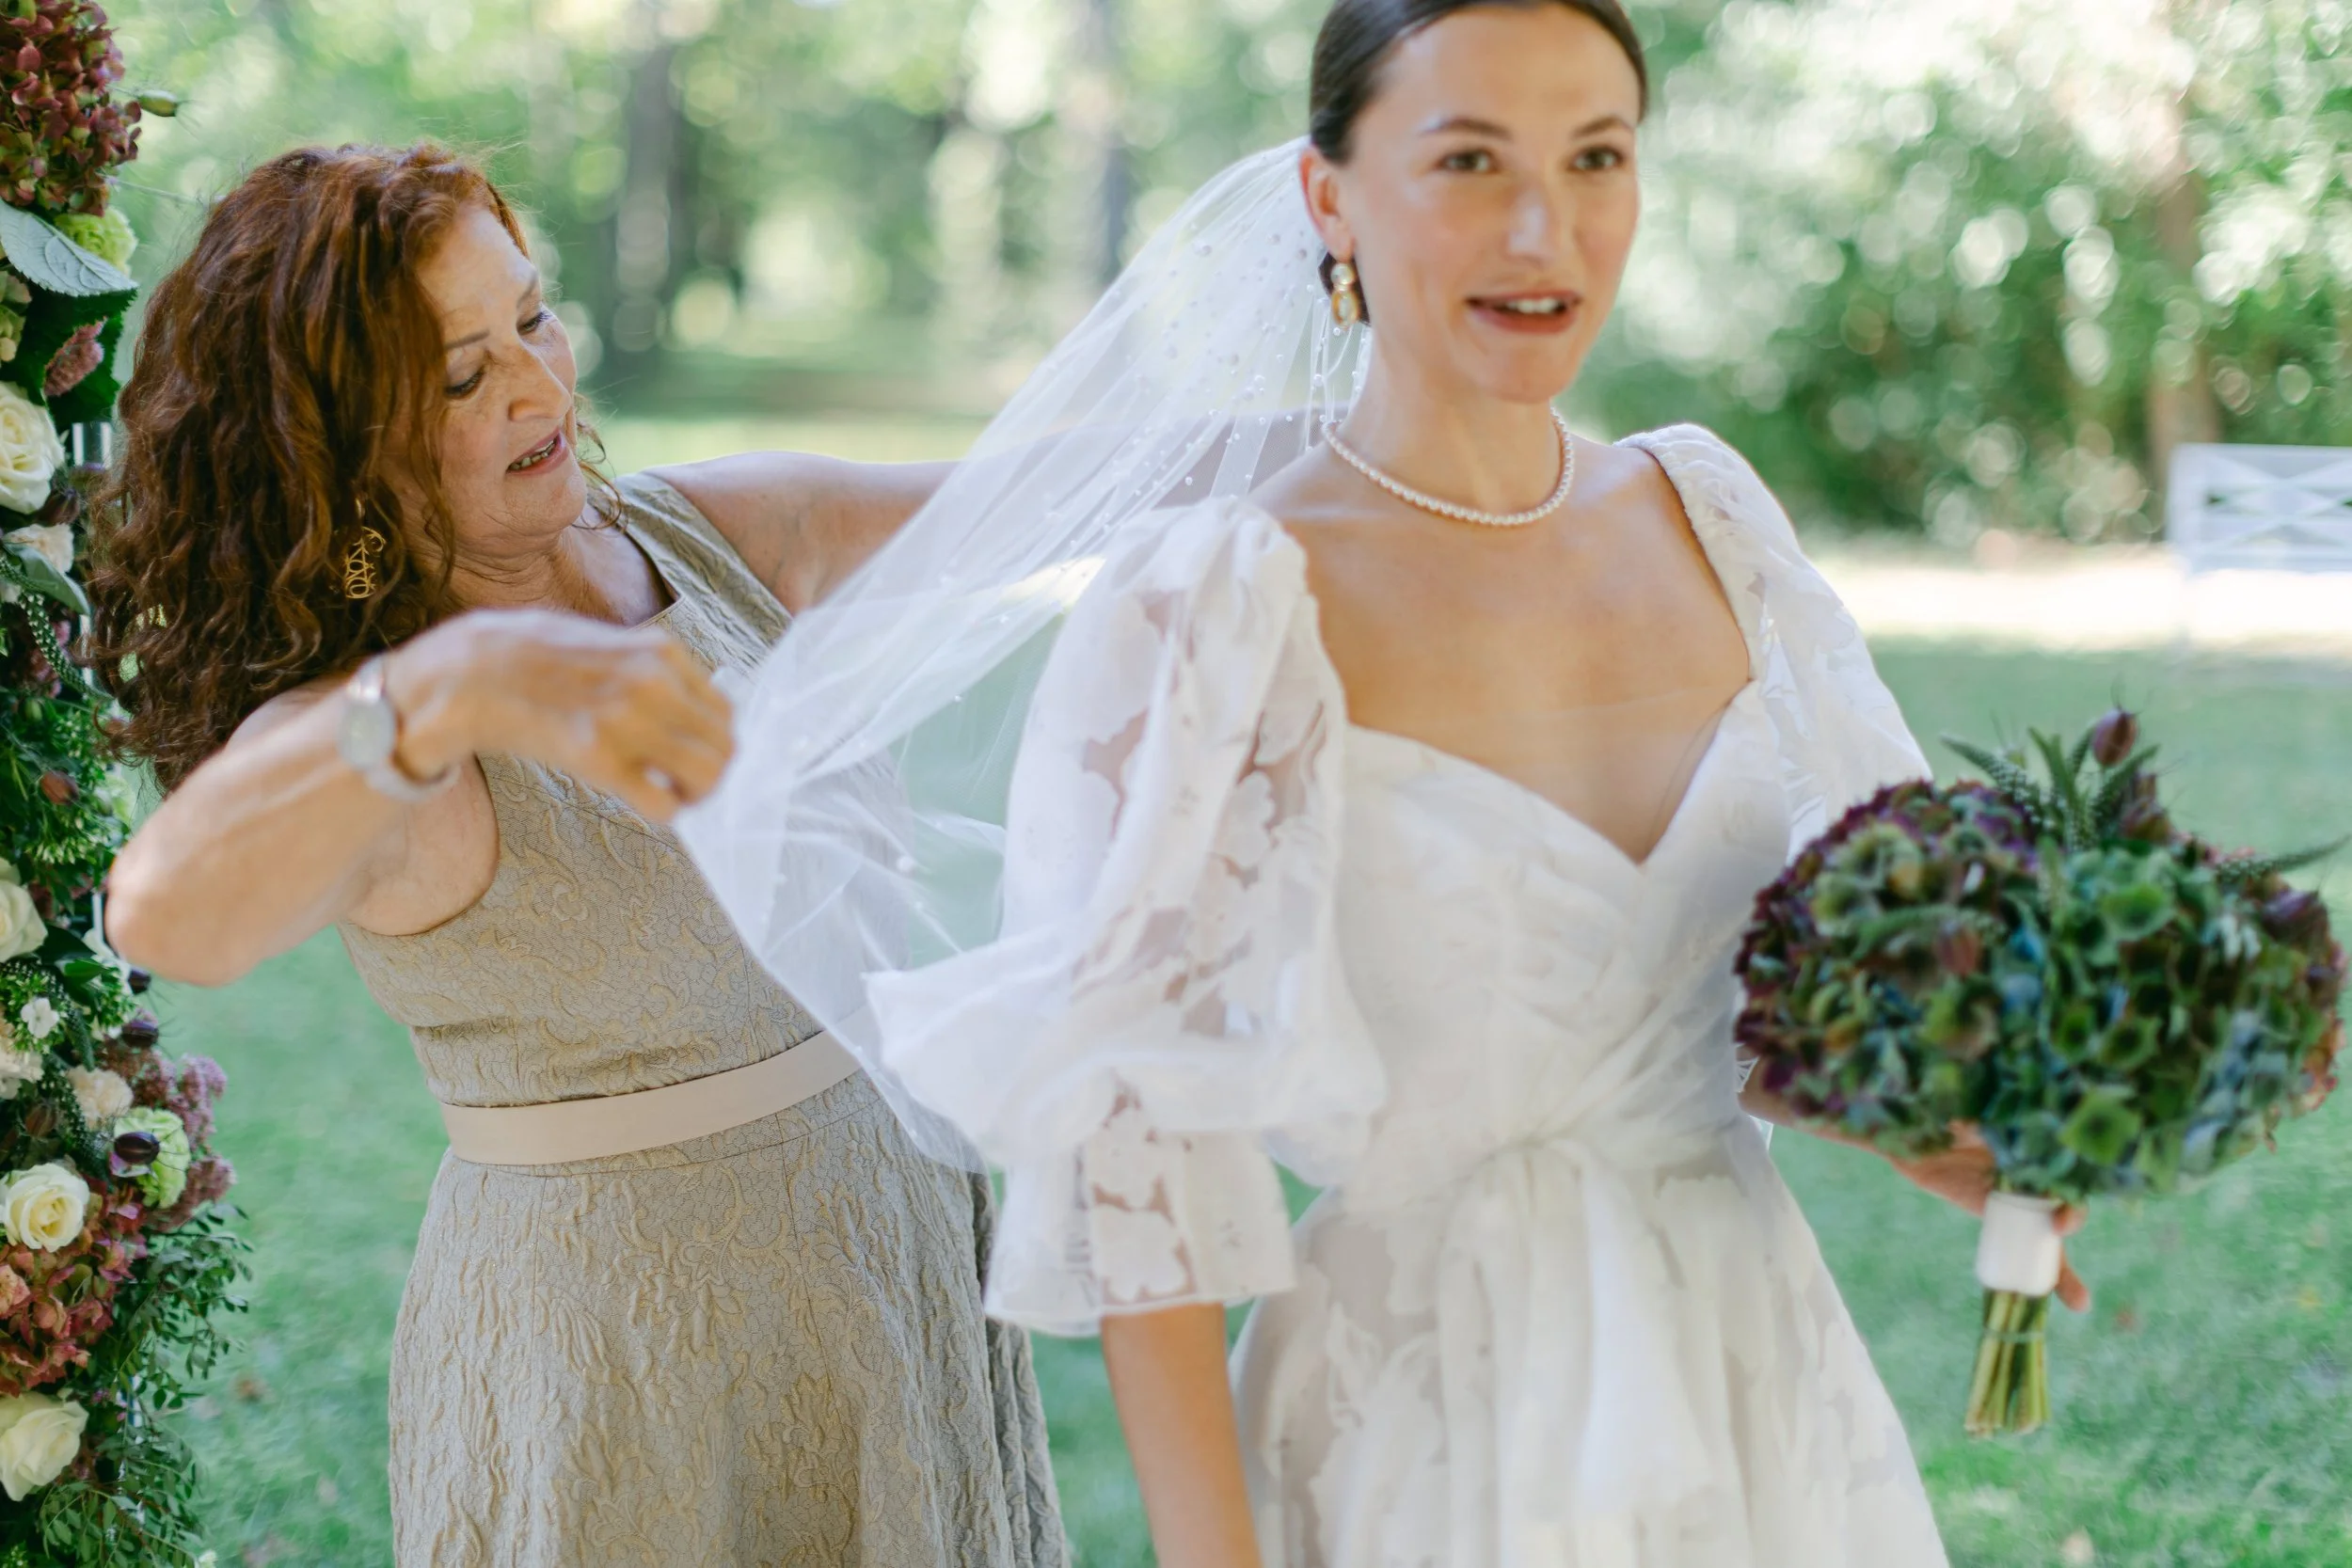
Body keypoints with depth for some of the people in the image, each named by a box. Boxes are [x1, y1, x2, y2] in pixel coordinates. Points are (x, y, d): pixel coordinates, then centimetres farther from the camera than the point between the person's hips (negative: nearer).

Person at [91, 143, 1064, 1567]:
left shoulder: (715, 533, 0)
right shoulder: (344, 728, -19)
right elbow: (167, 915, -41)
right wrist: (468, 684, -56)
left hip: (899, 1223, 6)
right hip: (616, 1330, -6)